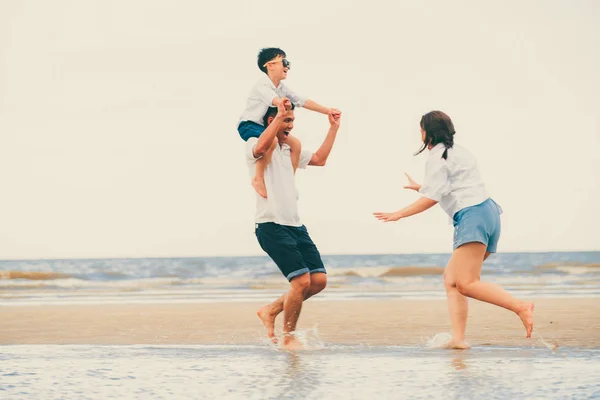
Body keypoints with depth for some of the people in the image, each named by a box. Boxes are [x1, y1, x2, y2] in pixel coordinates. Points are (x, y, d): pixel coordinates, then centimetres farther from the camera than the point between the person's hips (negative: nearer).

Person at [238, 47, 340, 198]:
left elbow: (303, 101, 6)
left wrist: (327, 111, 0)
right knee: (272, 140, -37)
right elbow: (273, 98, -40)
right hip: (249, 125, -9)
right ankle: (258, 178, -26)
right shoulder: (262, 85, -18)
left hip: (267, 128, 9)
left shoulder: (282, 88, 8)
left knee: (296, 144, 2)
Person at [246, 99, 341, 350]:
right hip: (271, 226, -8)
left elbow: (320, 159, 26)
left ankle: (271, 310, 16)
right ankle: (288, 338, -1)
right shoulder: (254, 145, -3)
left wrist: (333, 127, 23)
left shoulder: (288, 150, 23)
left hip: (295, 226, 8)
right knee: (302, 280, -16)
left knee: (319, 280, -1)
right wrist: (279, 114, -24)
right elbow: (261, 148, -28)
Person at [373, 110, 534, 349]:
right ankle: (458, 338, -3)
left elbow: (432, 198, -11)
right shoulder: (457, 152, 27)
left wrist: (399, 214, -6)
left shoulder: (437, 157, -2)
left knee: (466, 284, -18)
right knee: (451, 279, 7)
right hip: (487, 213, 10)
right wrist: (420, 188, 51)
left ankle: (521, 307, -29)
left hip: (472, 217, -10)